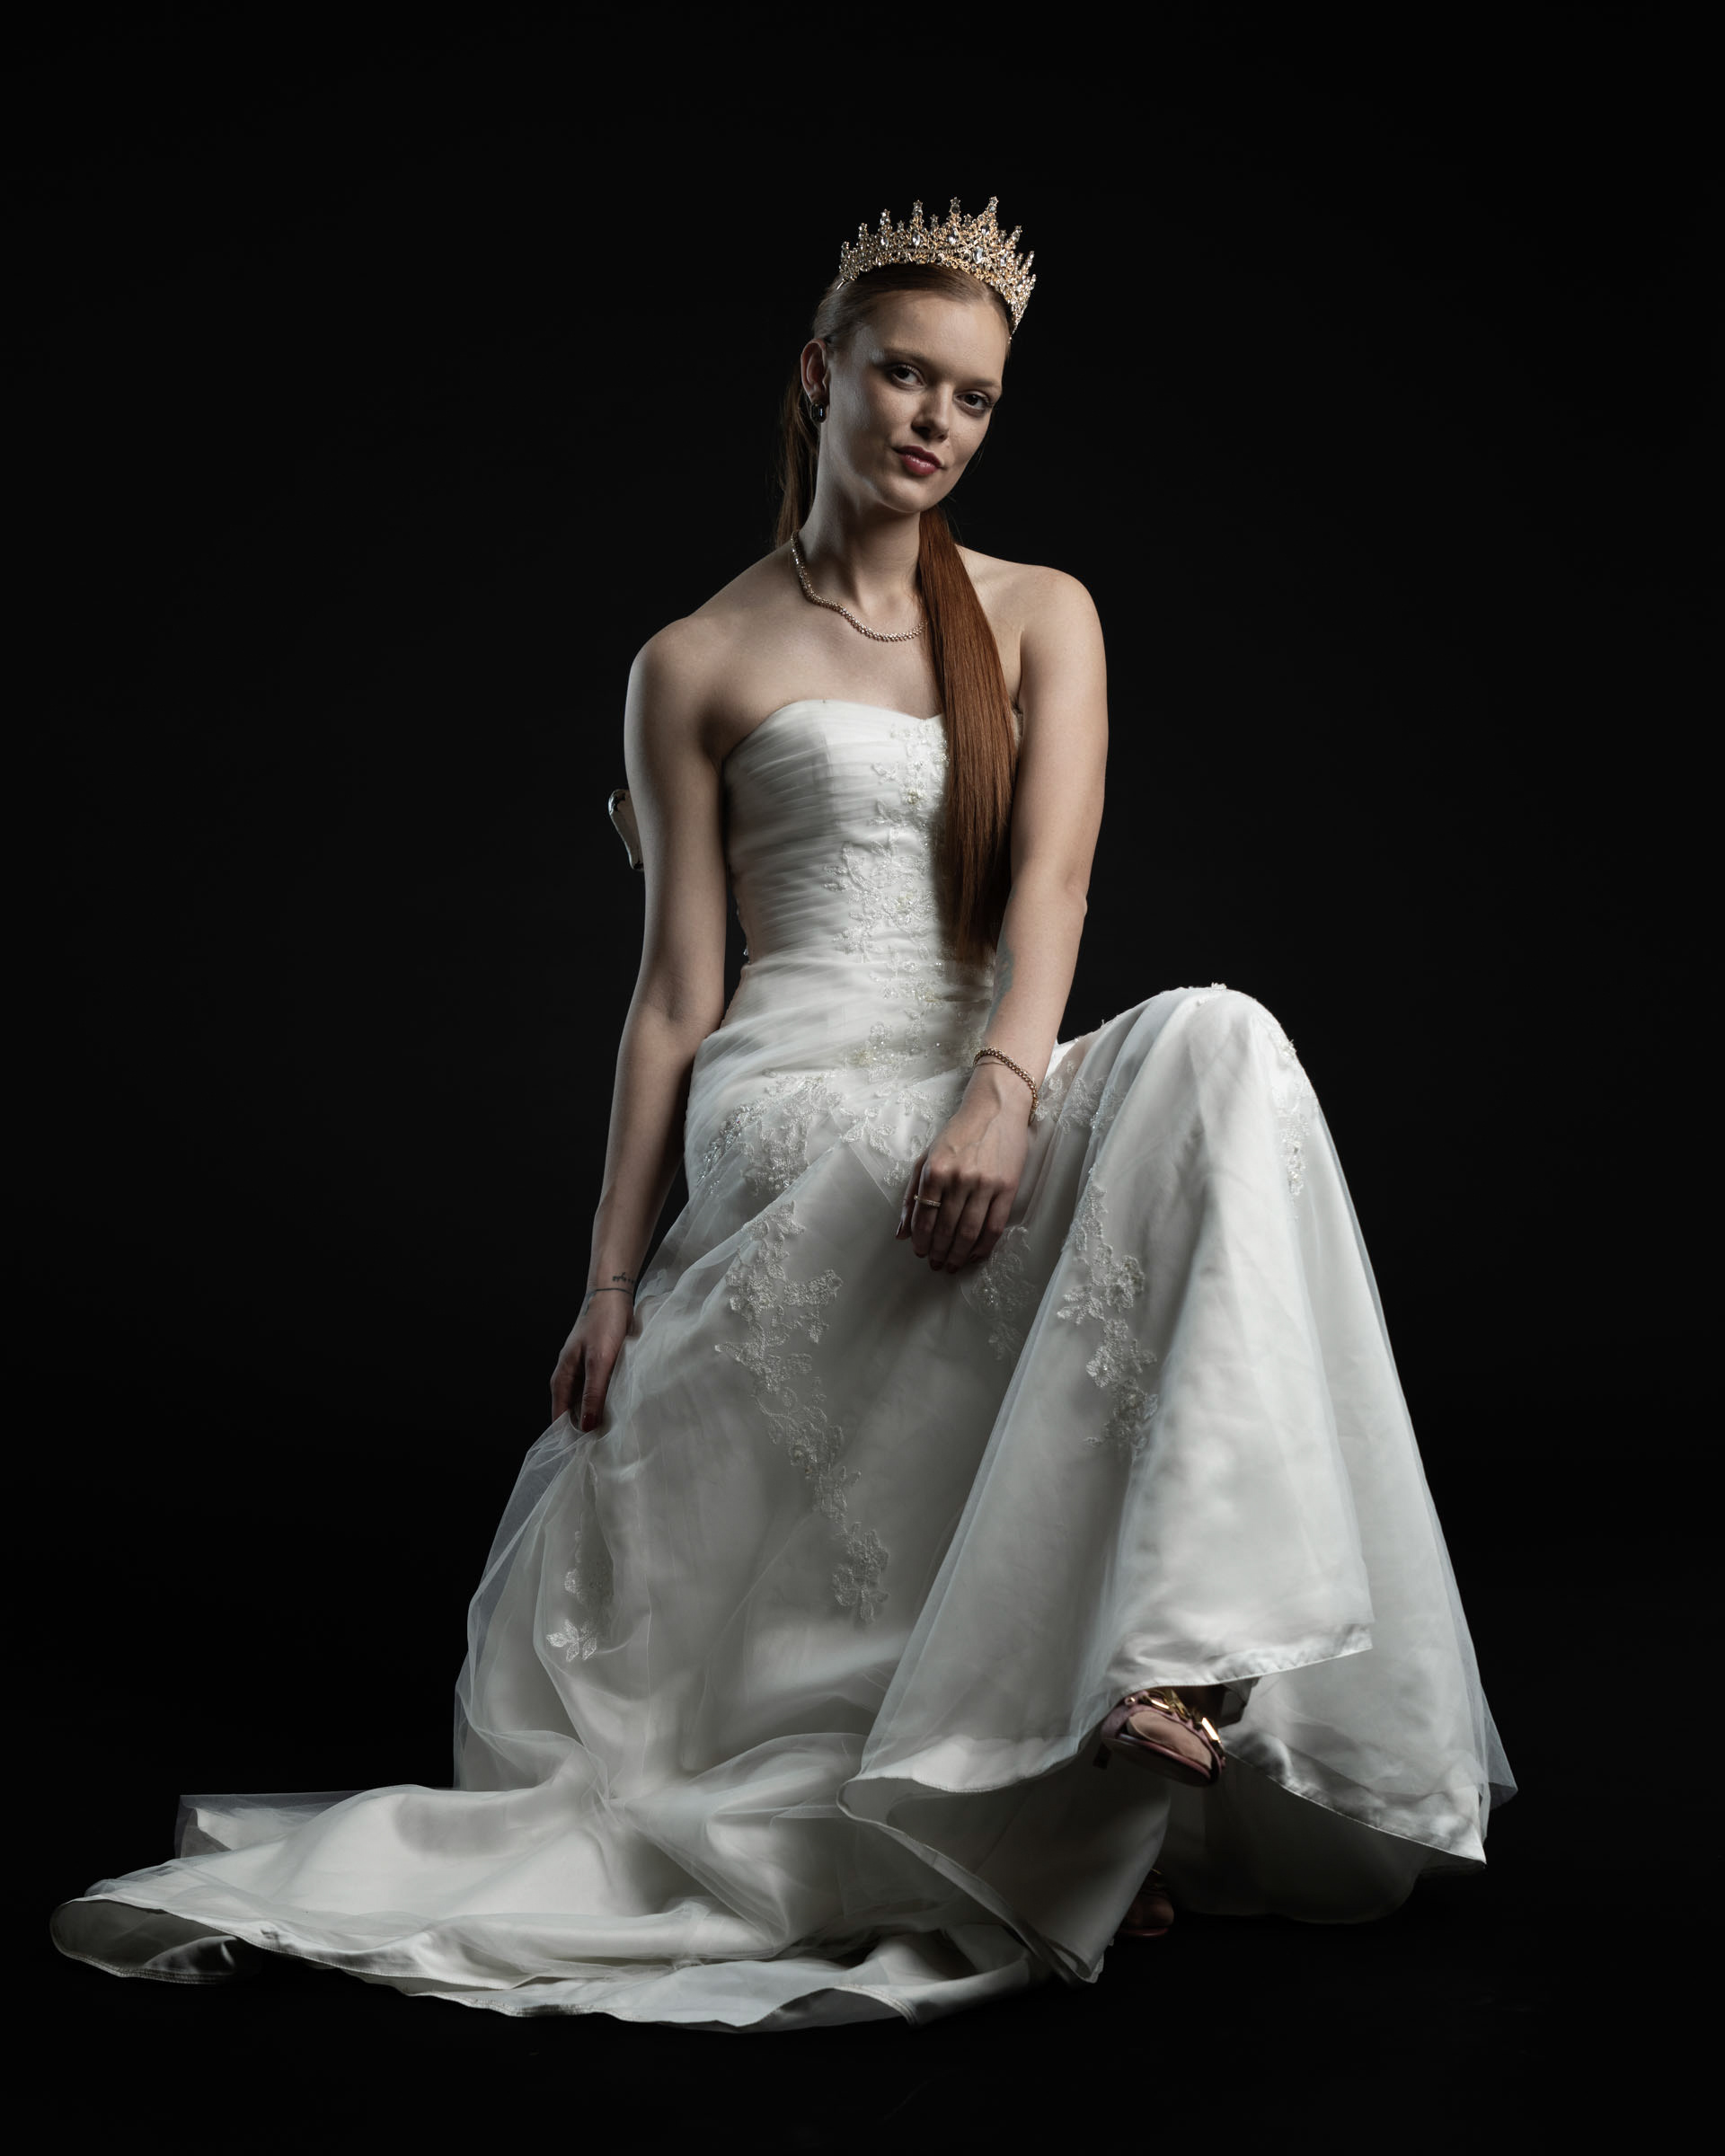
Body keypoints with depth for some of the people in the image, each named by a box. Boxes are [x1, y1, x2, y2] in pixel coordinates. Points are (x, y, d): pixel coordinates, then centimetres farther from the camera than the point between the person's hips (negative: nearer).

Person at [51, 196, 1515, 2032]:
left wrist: (1005, 1088, -22)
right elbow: (674, 992, 6)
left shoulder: (1043, 617, 15)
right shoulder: (697, 669, 8)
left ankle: (1171, 1659, -32)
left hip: (990, 1084, 4)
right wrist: (612, 1277, 2)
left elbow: (1053, 874, -2)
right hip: (800, 1096, -3)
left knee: (1213, 1045, -30)